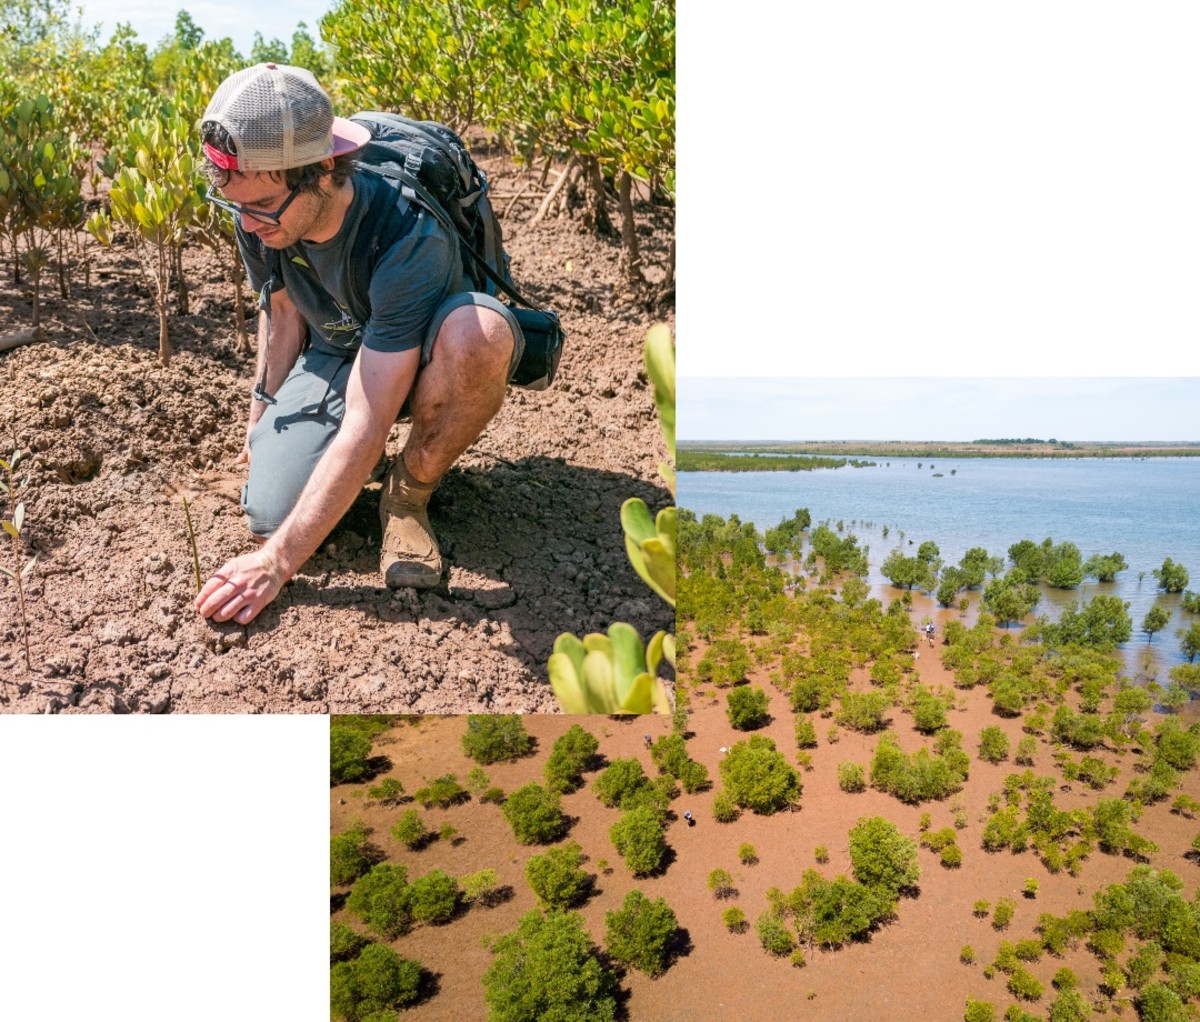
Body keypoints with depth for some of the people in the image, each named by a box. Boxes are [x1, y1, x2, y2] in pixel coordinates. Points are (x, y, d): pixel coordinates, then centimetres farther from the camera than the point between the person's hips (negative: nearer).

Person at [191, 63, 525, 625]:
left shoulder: (408, 237, -38)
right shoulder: (258, 212, -19)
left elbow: (367, 425, -40)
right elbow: (282, 311, 3)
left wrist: (278, 560, -38)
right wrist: (263, 413, 10)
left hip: (421, 358, -3)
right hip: (333, 354, 4)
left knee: (480, 332, -41)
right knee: (271, 512, -19)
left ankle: (409, 493, -14)